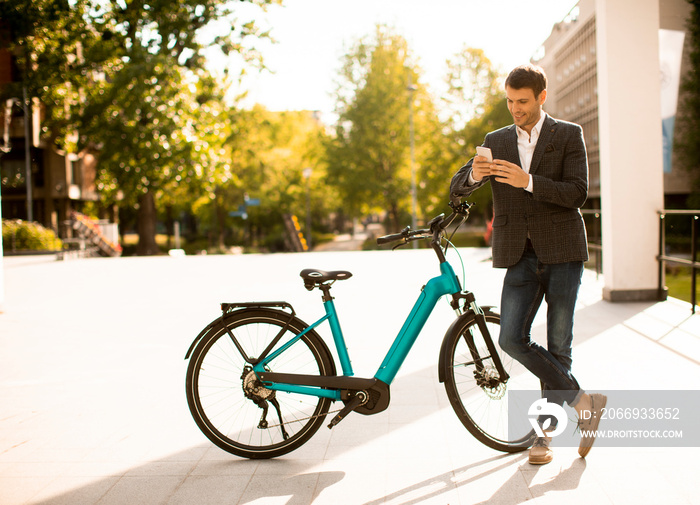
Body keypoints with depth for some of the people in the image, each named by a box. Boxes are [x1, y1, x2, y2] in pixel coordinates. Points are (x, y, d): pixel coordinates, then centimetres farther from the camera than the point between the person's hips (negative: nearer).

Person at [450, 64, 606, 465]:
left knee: (559, 343, 1)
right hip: (520, 255, 3)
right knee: (512, 339, -9)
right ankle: (583, 401, 6)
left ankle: (546, 431, 16)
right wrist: (474, 175, -18)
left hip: (563, 251, -3)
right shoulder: (496, 141, 11)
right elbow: (457, 191, 5)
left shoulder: (568, 135, 1)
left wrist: (529, 182, -24)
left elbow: (578, 193, -10)